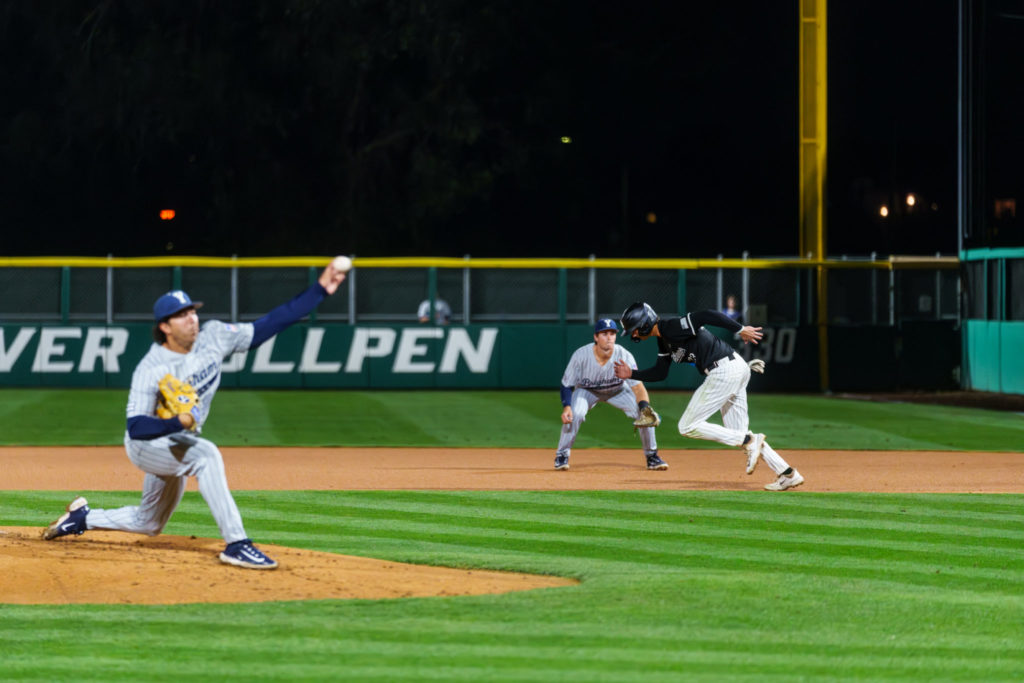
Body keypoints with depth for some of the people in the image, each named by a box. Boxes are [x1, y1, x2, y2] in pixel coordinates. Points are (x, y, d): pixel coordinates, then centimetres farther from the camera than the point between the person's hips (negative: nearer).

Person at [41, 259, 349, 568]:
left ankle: (82, 518, 42)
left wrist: (319, 290, -19)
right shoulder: (151, 369, -26)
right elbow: (136, 427, -33)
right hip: (145, 444, -7)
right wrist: (179, 422, -50)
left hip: (177, 445, 7)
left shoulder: (213, 338, -12)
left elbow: (269, 325, -13)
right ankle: (236, 544, -38)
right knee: (205, 454, -36)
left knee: (149, 524, 22)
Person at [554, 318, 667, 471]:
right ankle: (562, 455, -9)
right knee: (575, 413, -31)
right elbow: (567, 385, -21)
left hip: (617, 390, 1)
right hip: (587, 391, -1)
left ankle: (651, 457, 3)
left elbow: (638, 388, -33)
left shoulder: (624, 356, -30)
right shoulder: (581, 355, -31)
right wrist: (566, 406, -39)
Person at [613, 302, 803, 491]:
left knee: (688, 427, -4)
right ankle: (788, 474, 8)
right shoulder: (664, 339, 16)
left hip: (725, 371, -10)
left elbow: (707, 316, -23)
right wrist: (632, 374, 15)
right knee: (739, 435, 13)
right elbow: (660, 372, 24)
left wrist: (740, 330, -23)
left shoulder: (671, 328, -14)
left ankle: (749, 441, -9)